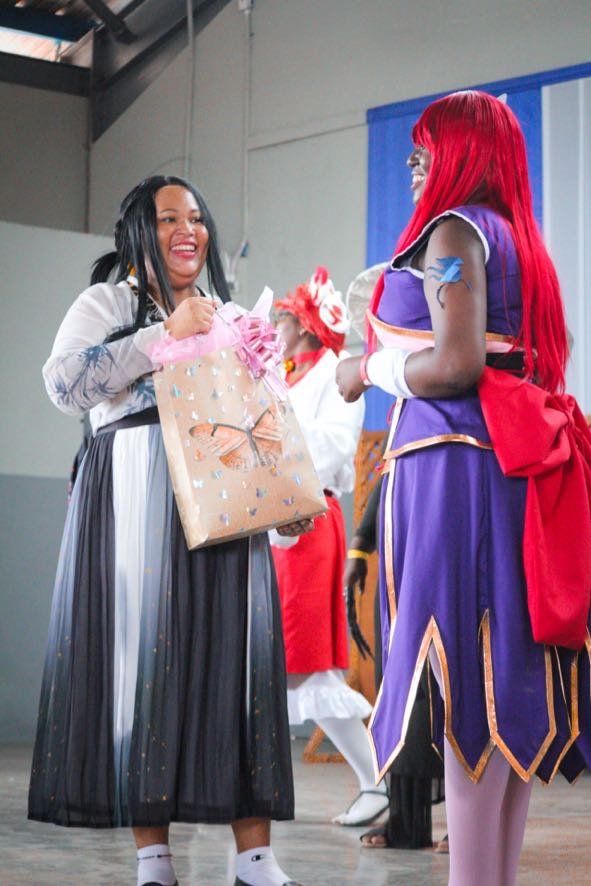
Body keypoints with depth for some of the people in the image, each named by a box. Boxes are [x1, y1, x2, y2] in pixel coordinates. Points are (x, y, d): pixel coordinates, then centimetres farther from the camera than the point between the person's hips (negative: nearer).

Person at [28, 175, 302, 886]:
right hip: (138, 496, -4)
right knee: (145, 648, -9)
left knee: (237, 651, -5)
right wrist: (166, 335, -10)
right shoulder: (107, 302, 8)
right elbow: (63, 382, -10)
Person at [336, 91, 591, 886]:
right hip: (514, 461, 9)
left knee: (462, 675, -11)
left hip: (454, 462, -9)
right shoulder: (517, 239, 20)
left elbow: (455, 364, -18)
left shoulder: (453, 231, -6)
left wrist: (372, 370, -1)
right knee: (507, 678, 7)